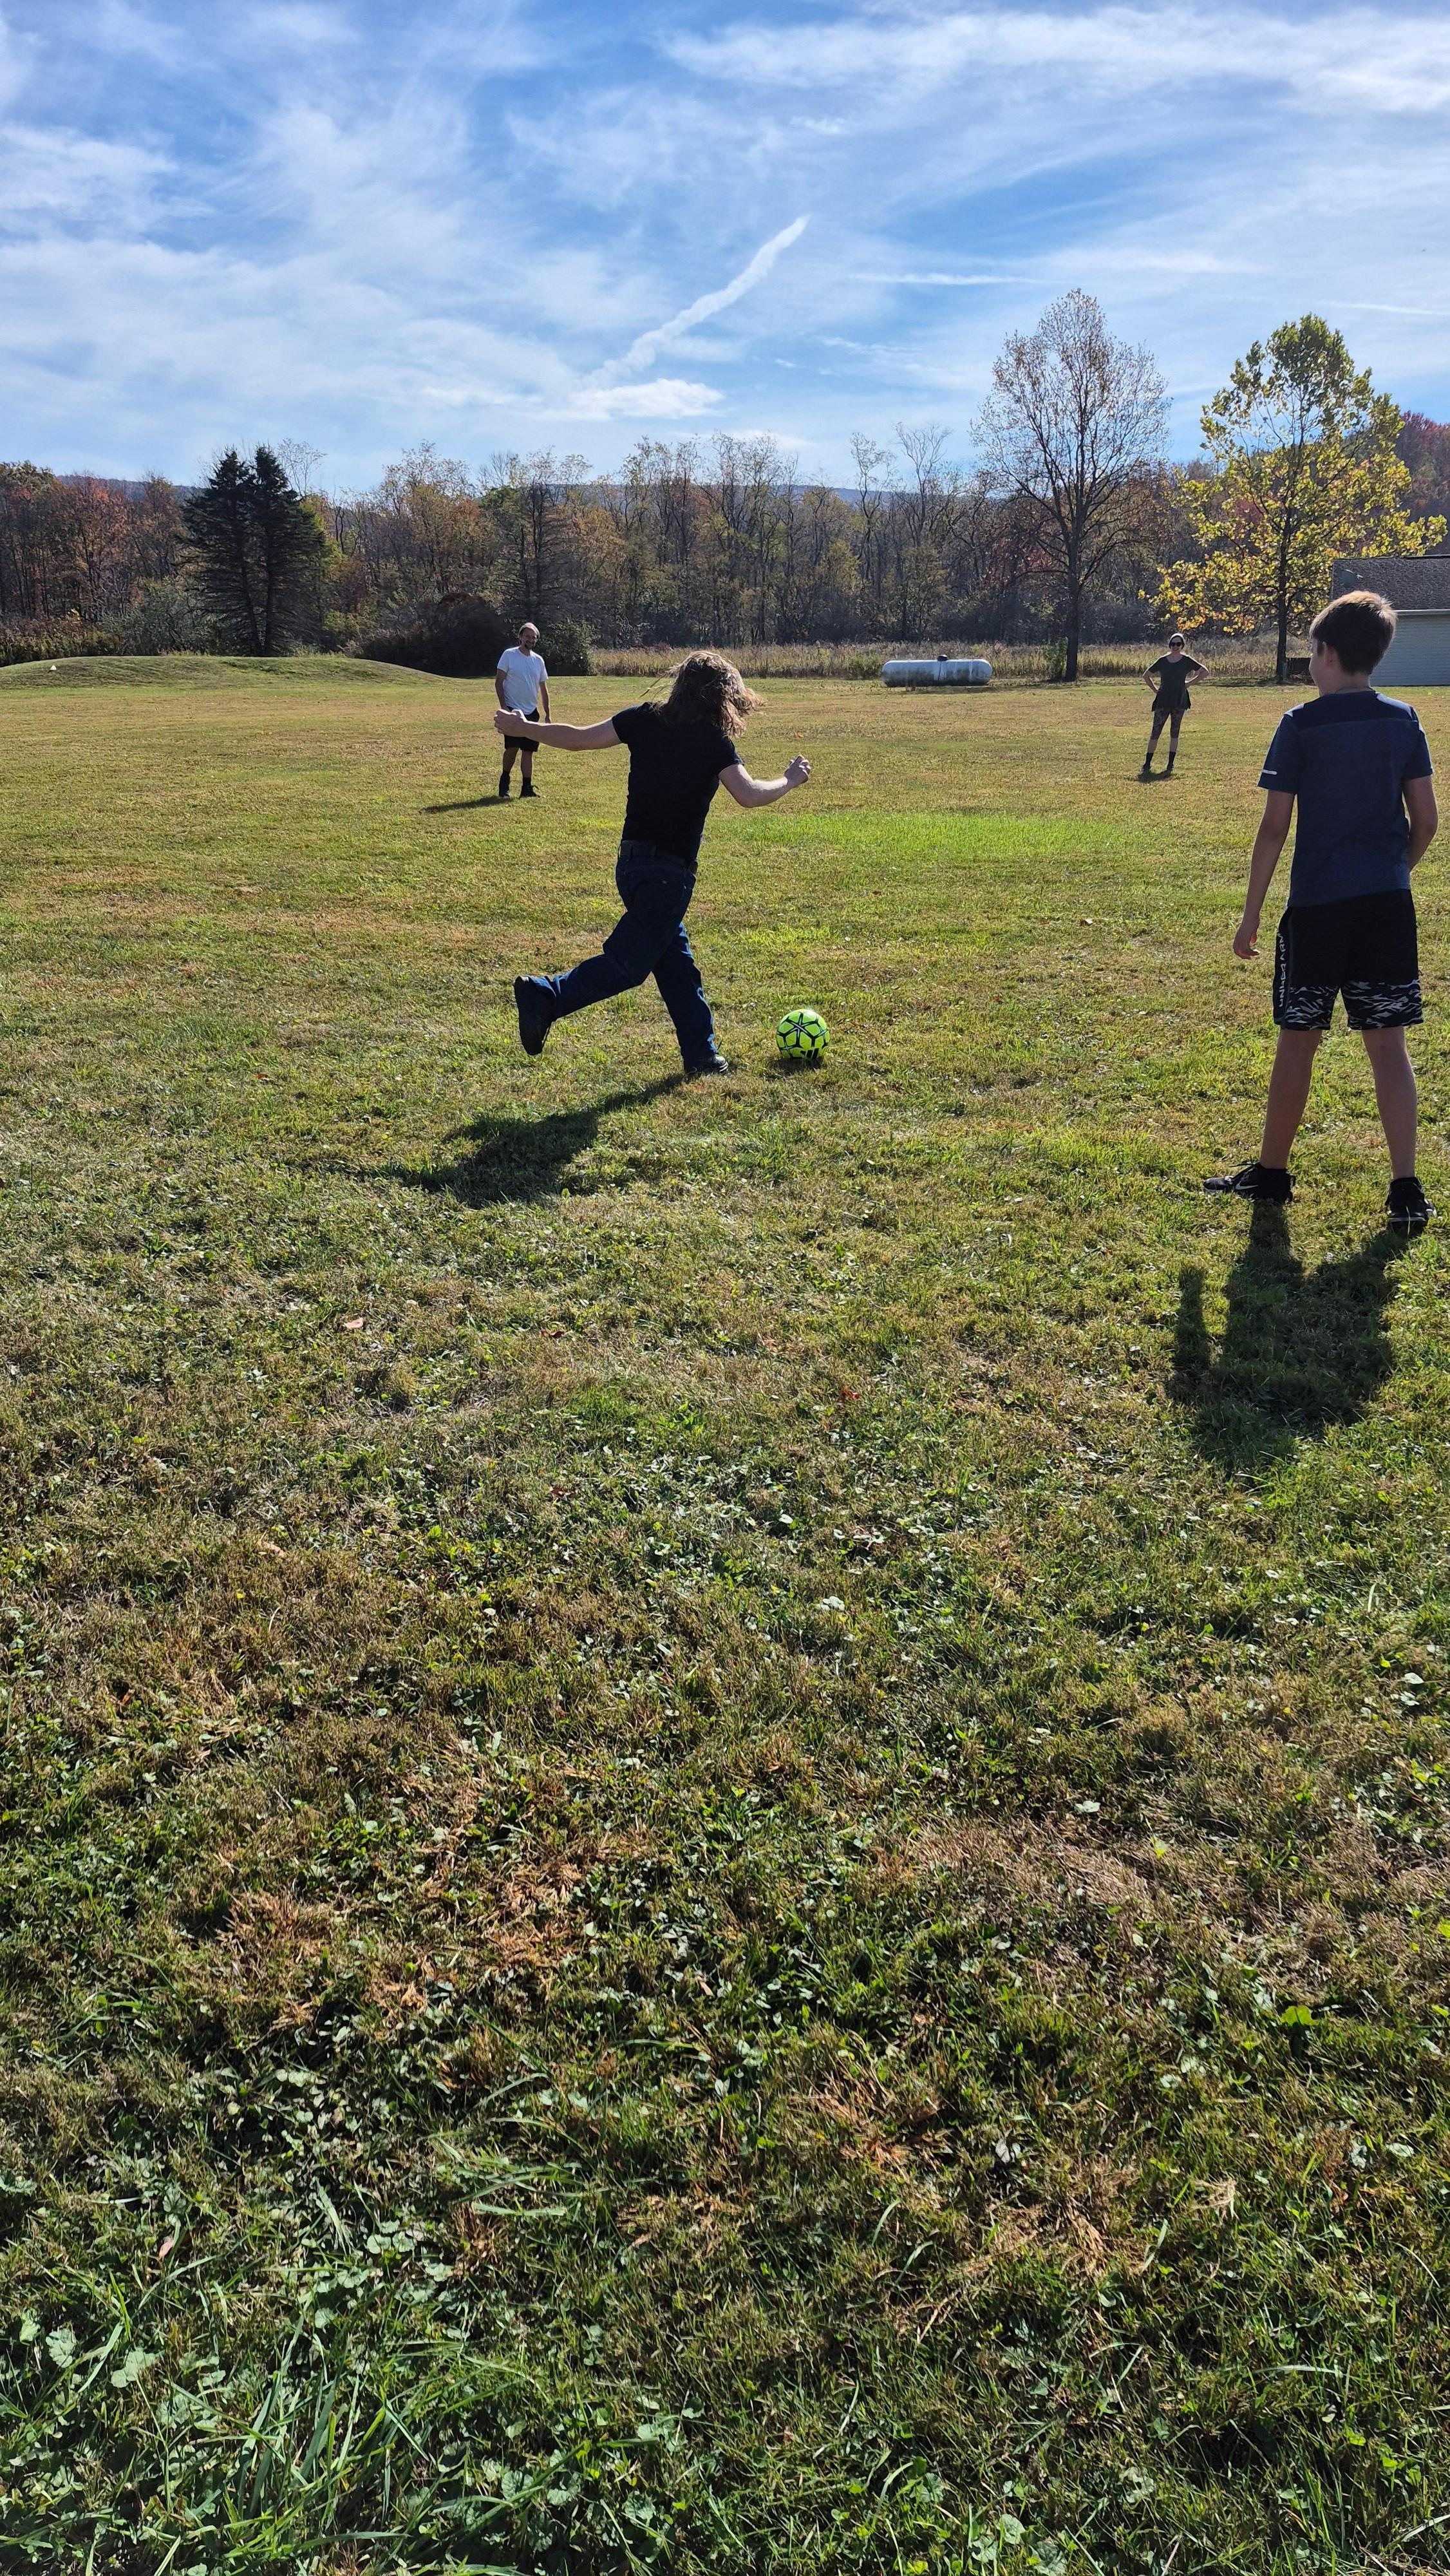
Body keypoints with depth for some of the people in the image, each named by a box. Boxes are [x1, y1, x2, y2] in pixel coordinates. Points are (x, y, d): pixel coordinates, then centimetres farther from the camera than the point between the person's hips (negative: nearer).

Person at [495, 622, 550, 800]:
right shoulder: (509, 655, -4)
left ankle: (527, 787, 7)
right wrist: (504, 708, -14)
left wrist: (547, 715, 13)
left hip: (532, 712, 5)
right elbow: (499, 683, -5)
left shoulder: (538, 660, 10)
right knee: (512, 747, -15)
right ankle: (505, 781, 5)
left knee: (528, 750, 3)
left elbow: (543, 689, 16)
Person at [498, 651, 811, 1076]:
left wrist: (521, 728, 15)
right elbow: (748, 794, -18)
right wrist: (790, 780, 0)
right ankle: (545, 996, -21)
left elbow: (579, 738, 3)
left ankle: (701, 1053, 21)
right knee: (627, 962, -7)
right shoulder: (712, 740, -9)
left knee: (676, 963, 15)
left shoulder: (645, 718, 5)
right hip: (668, 871, -7)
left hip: (632, 862, 7)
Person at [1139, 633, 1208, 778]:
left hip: (1179, 701, -1)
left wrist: (1189, 683, 3)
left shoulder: (1186, 661, 2)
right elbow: (1146, 676, 14)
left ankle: (1170, 766, 5)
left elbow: (1205, 672, 9)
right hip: (1163, 701, 1)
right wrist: (1155, 690, 5)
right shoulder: (1162, 661, 4)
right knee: (1155, 733, -1)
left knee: (1174, 733, 2)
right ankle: (1147, 765, 3)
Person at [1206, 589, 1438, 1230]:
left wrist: (1251, 913, -1)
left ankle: (1272, 1173, 21)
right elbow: (1426, 820, 6)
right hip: (1389, 904, 3)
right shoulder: (1403, 722, 5)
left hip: (1318, 905, -3)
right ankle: (1406, 1190, 3)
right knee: (1388, 1044, 5)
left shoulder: (1300, 726, -6)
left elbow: (1274, 828, -7)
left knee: (1298, 1041, 8)